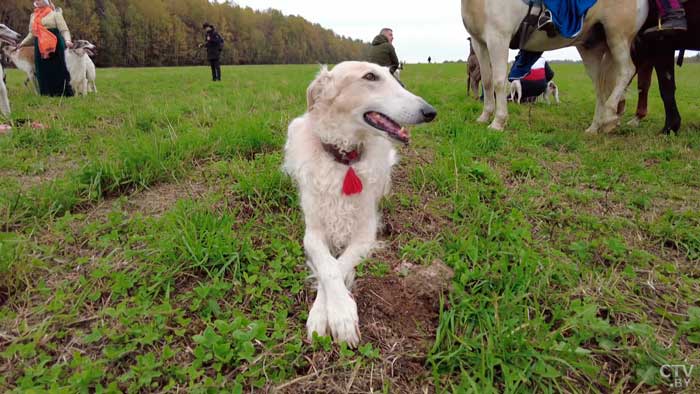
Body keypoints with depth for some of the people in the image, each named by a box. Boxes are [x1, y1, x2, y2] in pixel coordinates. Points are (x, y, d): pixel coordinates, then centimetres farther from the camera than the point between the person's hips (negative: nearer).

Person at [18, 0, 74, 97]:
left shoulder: (55, 13, 2)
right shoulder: (33, 16, 19)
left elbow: (64, 30, -7)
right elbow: (32, 34, 23)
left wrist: (67, 40, -25)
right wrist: (22, 43, 16)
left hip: (55, 46, -6)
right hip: (39, 47, 6)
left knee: (57, 70, -6)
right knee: (43, 71, 4)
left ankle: (65, 93, -1)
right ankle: (47, 93, 10)